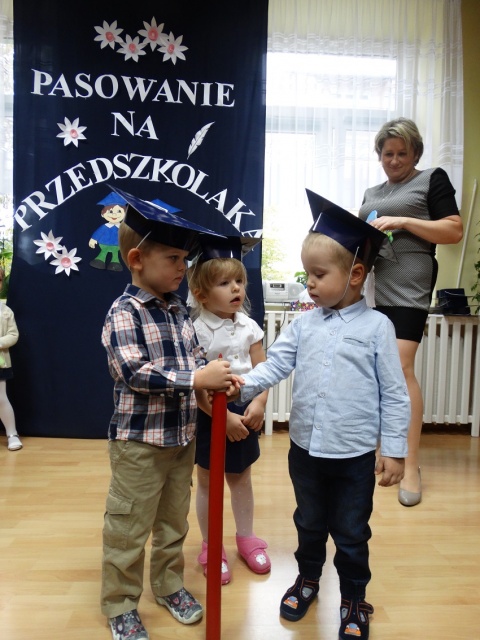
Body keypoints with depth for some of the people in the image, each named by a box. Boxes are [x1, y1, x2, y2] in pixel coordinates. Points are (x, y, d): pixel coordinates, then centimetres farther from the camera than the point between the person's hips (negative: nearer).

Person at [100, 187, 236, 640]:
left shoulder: (178, 311, 6)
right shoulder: (124, 313, -15)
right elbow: (131, 370, -26)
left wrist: (215, 376, -8)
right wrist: (195, 378, -29)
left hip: (183, 436, 7)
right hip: (139, 441, -7)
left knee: (174, 521, 22)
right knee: (129, 528, 9)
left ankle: (169, 585, 43)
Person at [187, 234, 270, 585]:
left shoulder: (249, 326, -1)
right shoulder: (197, 331, -15)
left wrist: (258, 404, -16)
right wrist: (224, 417, -20)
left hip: (245, 414, 4)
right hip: (210, 417, -4)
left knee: (241, 478, 20)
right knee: (208, 482, 13)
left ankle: (246, 537, 40)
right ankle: (210, 547, 32)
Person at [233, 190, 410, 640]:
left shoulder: (376, 326, -11)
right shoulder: (304, 323, -1)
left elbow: (394, 394, -8)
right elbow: (276, 364, -7)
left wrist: (394, 450, -8)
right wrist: (243, 385, -25)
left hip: (355, 455, -3)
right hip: (305, 448, 4)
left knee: (351, 532, 16)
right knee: (309, 523, 24)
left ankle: (354, 599, 40)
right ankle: (308, 578, 49)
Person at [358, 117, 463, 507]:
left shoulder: (433, 180, 7)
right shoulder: (371, 193, 24)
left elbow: (455, 231, -2)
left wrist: (403, 221, -12)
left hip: (406, 288, -6)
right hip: (368, 288, 6)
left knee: (401, 367, -15)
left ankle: (411, 464, -6)